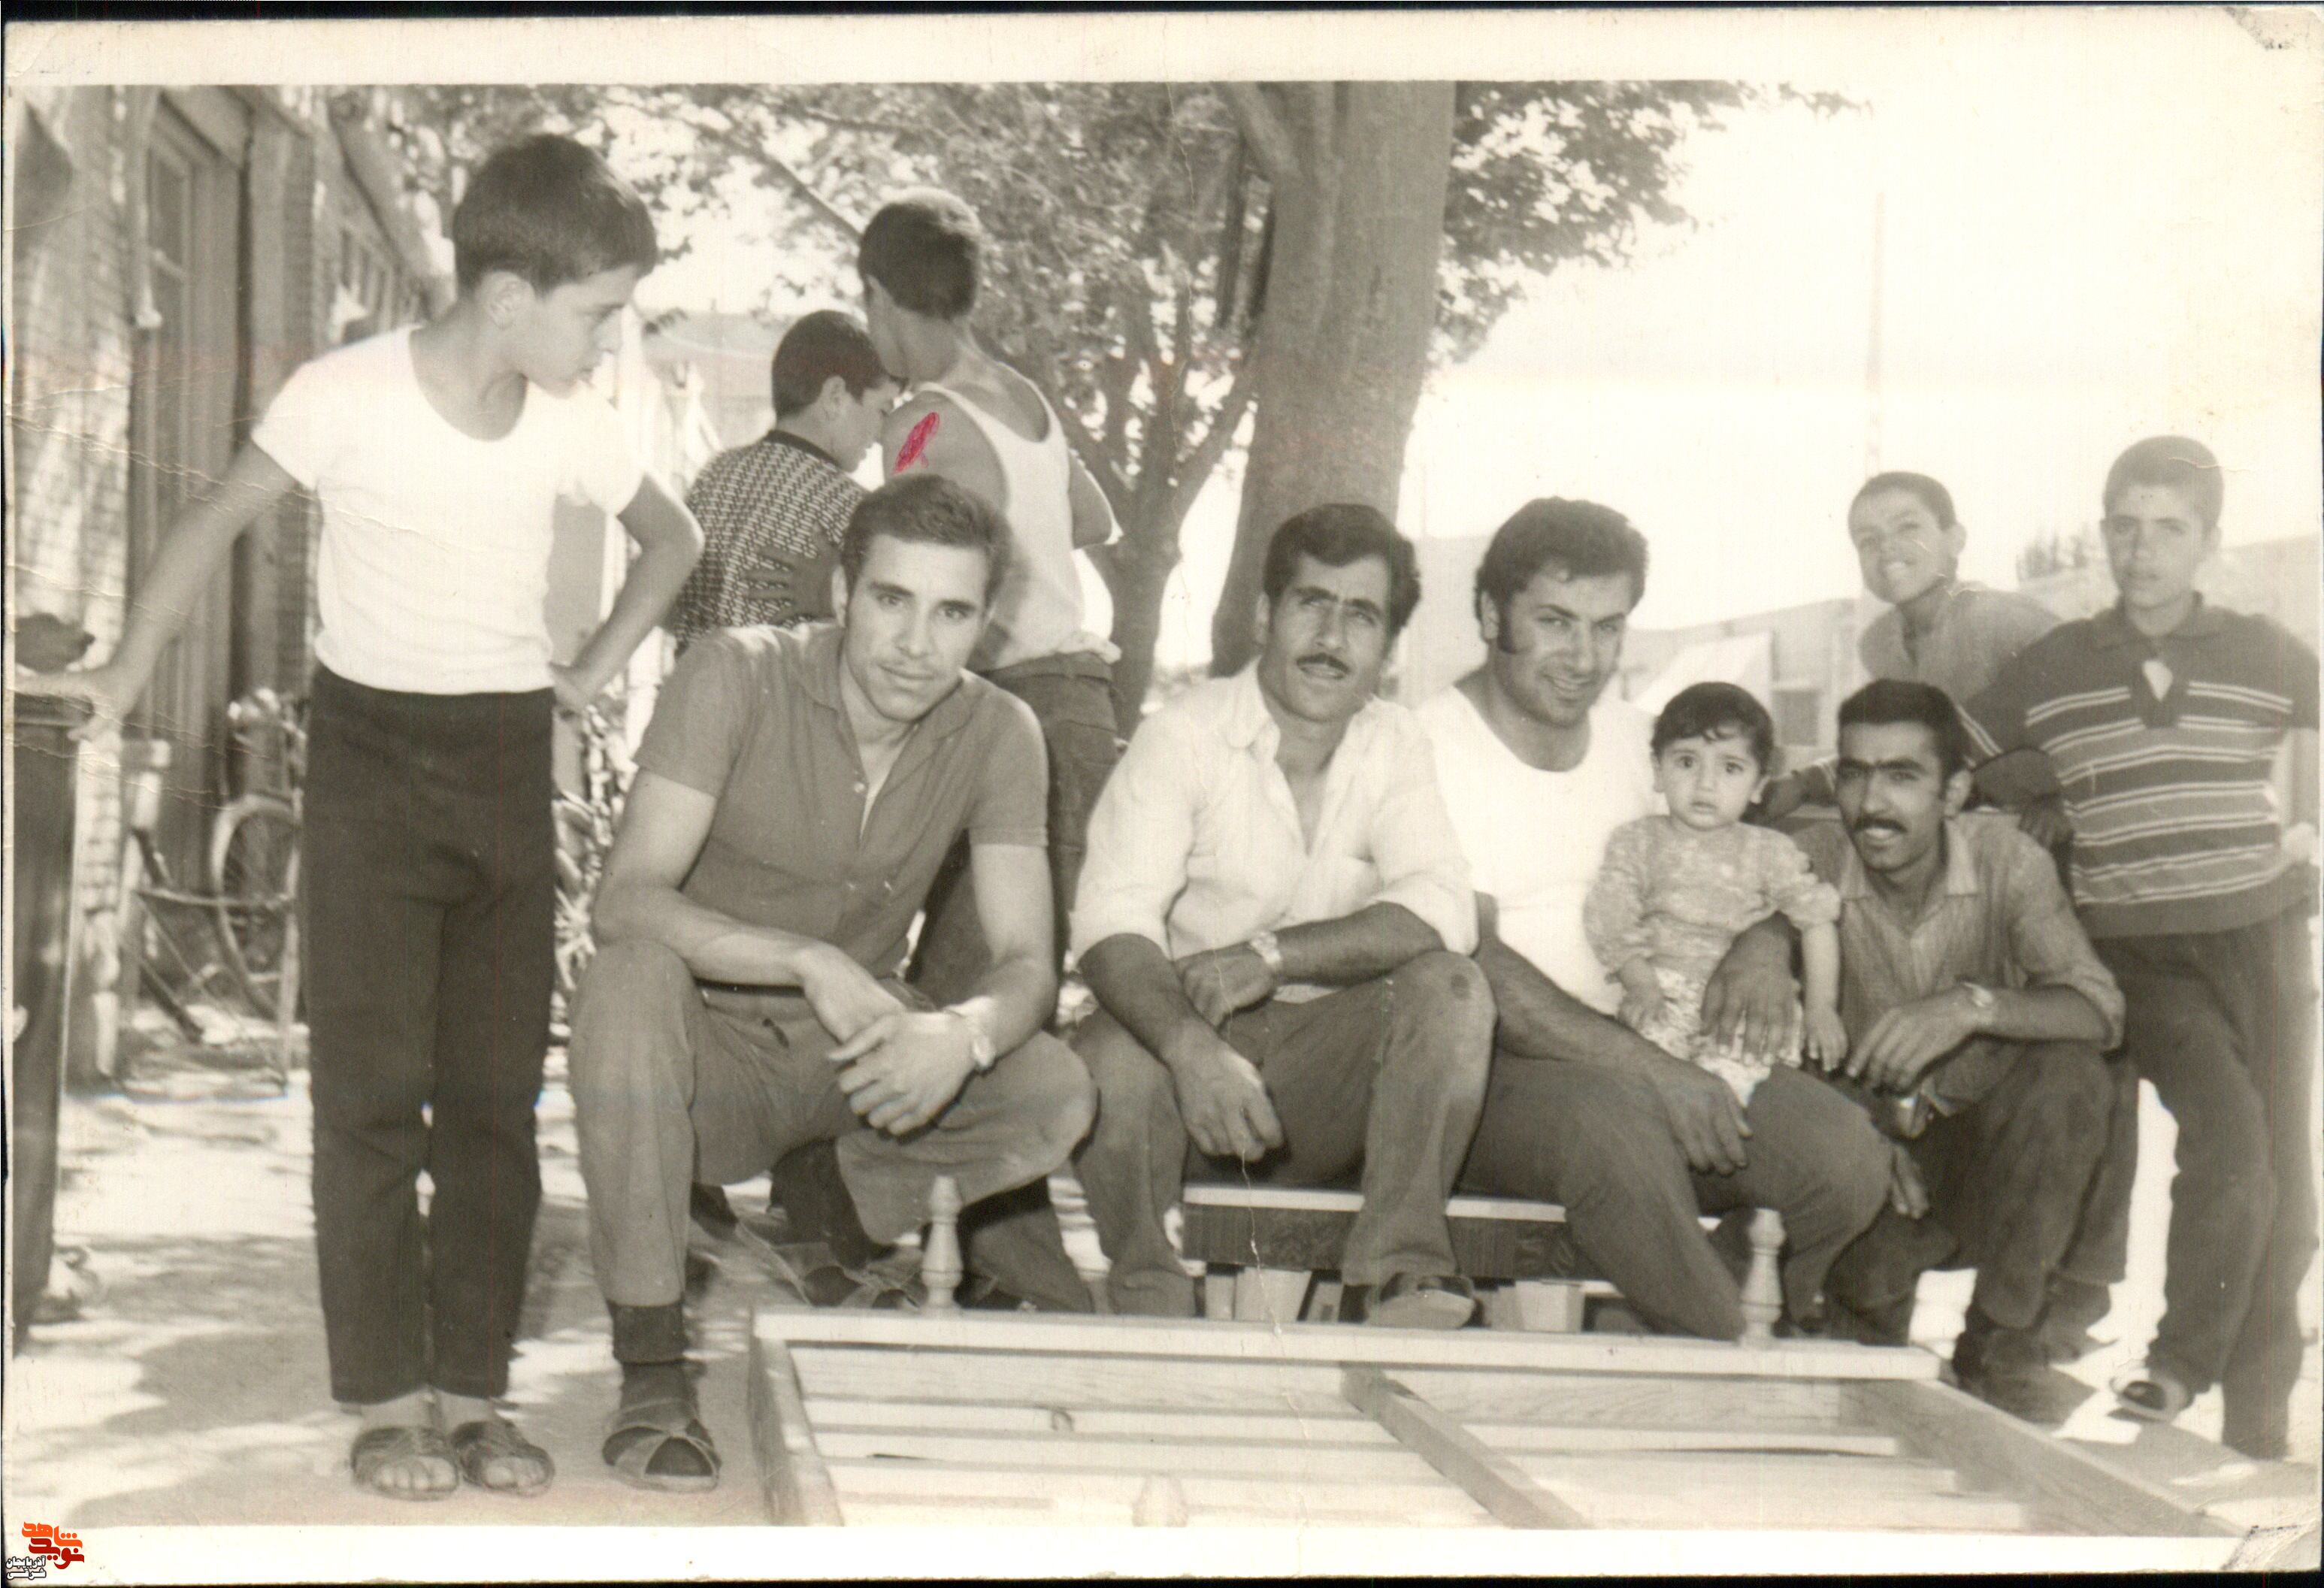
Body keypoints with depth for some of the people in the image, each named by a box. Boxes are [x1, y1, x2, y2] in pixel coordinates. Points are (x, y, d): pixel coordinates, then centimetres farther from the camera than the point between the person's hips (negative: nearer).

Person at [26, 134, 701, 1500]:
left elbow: (674, 539, 14)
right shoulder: (348, 396, -15)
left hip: (510, 759, 4)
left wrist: (598, 667, 5)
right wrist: (128, 673, -8)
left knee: (497, 1092, 4)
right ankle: (389, 1397, 4)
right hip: (371, 749, -3)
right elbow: (222, 522, -3)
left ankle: (472, 1387, 12)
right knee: (373, 1090, -4)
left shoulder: (574, 426, -4)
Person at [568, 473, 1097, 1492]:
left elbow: (1028, 965, -12)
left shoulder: (997, 735, -6)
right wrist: (811, 963, -40)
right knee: (632, 979, -37)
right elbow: (627, 901, -26)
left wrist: (965, 1032, -36)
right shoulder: (735, 676, -17)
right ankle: (651, 1371, -27)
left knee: (1056, 1093, -23)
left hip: (852, 1053, 3)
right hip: (710, 1048, -3)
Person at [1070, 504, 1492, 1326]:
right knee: (1116, 1052, -34)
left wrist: (1271, 956, -25)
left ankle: (1398, 1273, -24)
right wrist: (1193, 1048, -41)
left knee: (1452, 986, -21)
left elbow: (1444, 910, -12)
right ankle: (1151, 1303, -13)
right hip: (1185, 1043, -3)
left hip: (1323, 1061, 3)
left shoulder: (1393, 745, 4)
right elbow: (1110, 926, -21)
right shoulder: (1185, 735, -8)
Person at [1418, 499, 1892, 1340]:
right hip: (1487, 1074, -6)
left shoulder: (1633, 735, 15)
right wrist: (1651, 1071, -24)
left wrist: (1764, 945, -5)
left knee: (1848, 1153, -18)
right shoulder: (1430, 747, -6)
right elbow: (1470, 968, -16)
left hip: (1648, 1054, 6)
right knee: (1614, 1122, -38)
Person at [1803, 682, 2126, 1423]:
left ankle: (2000, 1342, -11)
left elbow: (2098, 1009, -21)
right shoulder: (1813, 862, -11)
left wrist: (1976, 1006, -39)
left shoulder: (2005, 857, -10)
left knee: (2072, 1076, -29)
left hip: (1986, 1149, 1)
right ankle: (1873, 1340, 9)